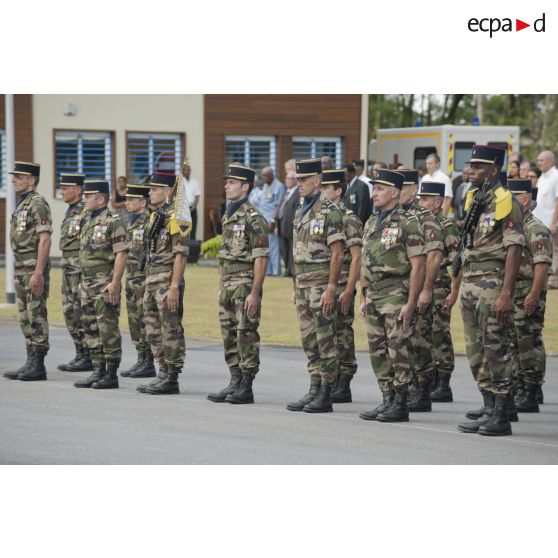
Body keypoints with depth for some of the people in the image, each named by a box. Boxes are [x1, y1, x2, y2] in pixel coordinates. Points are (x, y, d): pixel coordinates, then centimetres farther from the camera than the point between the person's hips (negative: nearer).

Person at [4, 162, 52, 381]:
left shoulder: (37, 204, -12)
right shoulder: (21, 204, 17)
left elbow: (44, 240, -19)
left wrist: (38, 273, -23)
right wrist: (18, 271, 19)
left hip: (34, 269, -10)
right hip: (20, 268, 10)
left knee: (36, 316, -7)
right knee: (25, 318, 10)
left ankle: (38, 365, -5)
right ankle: (31, 363, 14)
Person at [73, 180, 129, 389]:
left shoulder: (112, 221, -11)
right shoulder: (88, 221, 16)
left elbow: (121, 253, -16)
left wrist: (115, 282, -21)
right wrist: (82, 282, 19)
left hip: (105, 284, -9)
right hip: (88, 284, 9)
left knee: (108, 329, -6)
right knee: (91, 329, 10)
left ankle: (111, 374, -2)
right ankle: (98, 371, 15)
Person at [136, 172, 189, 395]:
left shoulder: (175, 217, -13)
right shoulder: (155, 216, 16)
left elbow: (180, 254, -18)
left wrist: (174, 286, -22)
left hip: (167, 281, -10)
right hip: (151, 281, 10)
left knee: (171, 331, -5)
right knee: (154, 331, 12)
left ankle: (171, 379, -2)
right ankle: (164, 374, 19)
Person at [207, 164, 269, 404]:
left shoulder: (253, 219, -12)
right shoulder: (227, 217, 16)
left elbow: (260, 259, -15)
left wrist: (254, 293, -20)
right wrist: (222, 288, 18)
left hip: (245, 285, -9)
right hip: (227, 285, 9)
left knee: (246, 336, -5)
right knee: (229, 336, 10)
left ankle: (246, 388, -2)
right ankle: (235, 383, 16)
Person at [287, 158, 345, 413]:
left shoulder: (329, 211, -12)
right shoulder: (301, 211, 15)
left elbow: (337, 254, -15)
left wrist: (331, 288, -20)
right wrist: (296, 287, 17)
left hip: (321, 284, -9)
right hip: (302, 284, 9)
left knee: (325, 341, -4)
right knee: (309, 341, 10)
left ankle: (325, 395, -2)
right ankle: (314, 389, 15)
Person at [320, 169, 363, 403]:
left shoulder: (349, 219, -8)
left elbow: (356, 258, -12)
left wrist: (348, 291, -17)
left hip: (340, 286, -7)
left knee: (342, 334, -4)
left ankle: (344, 387, 0)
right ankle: (329, 383, 13)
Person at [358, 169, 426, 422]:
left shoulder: (407, 223, -9)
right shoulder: (371, 223, 15)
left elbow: (418, 265, -12)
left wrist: (411, 303, -17)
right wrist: (363, 298, 15)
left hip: (396, 295, -8)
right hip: (373, 296, 8)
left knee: (398, 351, -6)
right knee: (378, 352, 8)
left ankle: (400, 405, -2)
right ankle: (387, 400, 15)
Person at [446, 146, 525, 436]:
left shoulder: (505, 202, -10)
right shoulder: (472, 200, 16)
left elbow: (514, 249, -16)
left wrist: (506, 294, -23)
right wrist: (455, 289, 20)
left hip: (492, 283, -9)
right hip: (470, 284, 9)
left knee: (496, 350, -7)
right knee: (476, 352, 10)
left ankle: (501, 416, -3)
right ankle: (490, 409, 18)